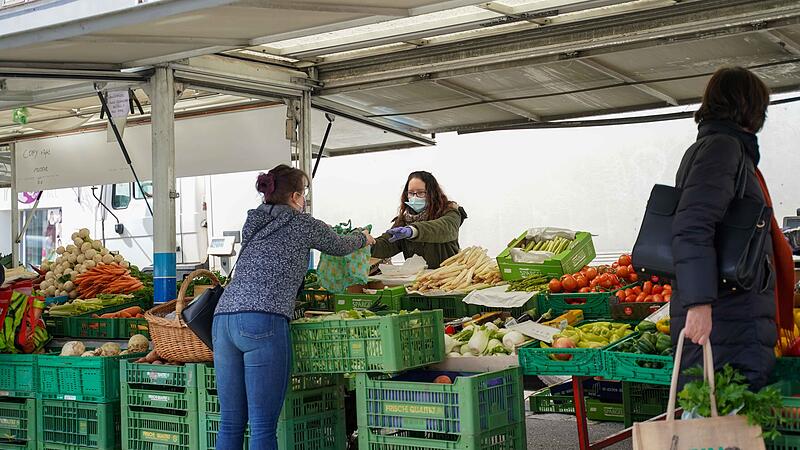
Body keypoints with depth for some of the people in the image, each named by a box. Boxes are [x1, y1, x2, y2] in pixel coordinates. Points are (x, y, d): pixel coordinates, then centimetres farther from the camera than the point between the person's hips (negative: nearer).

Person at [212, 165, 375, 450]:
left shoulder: (254, 224, 24)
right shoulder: (304, 225, 7)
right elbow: (340, 247, 25)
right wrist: (363, 239, 48)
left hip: (223, 317, 7)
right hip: (263, 322, -7)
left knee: (230, 424, 9)